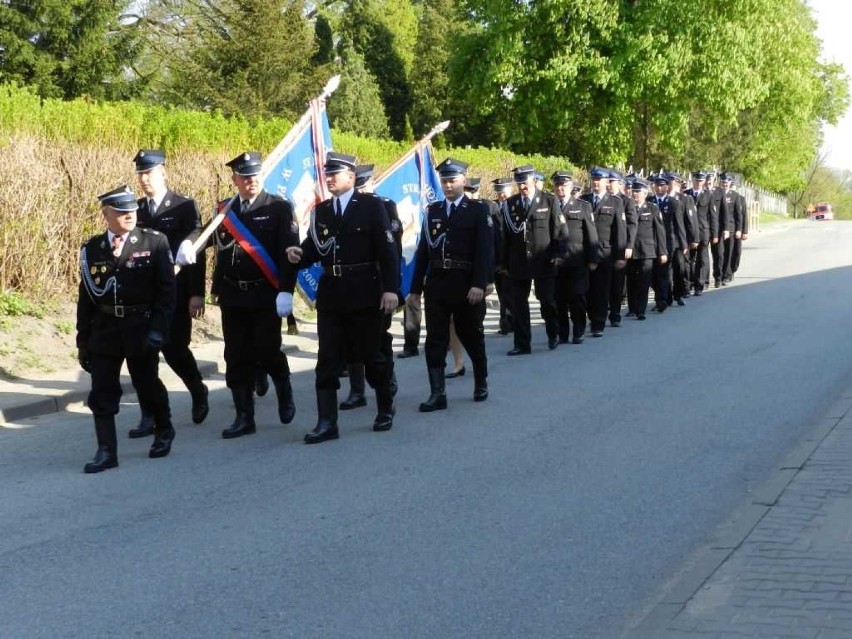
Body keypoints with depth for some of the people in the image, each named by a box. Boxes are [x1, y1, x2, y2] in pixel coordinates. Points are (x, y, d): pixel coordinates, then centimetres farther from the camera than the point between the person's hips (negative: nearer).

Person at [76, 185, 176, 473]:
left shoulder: (154, 242, -5)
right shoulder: (92, 249, 3)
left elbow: (166, 289, -7)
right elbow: (86, 298, 6)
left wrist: (159, 329, -15)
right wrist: (83, 341, 6)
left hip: (141, 328, -2)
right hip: (104, 330, 2)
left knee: (148, 386, 13)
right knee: (102, 393, 0)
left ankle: (164, 431, 38)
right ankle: (106, 452, 6)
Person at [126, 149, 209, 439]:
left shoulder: (185, 206, -3)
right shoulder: (135, 209, 9)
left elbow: (196, 251, -7)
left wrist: (196, 294, -12)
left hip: (176, 294, -3)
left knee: (175, 350, -2)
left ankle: (198, 392, 27)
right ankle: (149, 417, 6)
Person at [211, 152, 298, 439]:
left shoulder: (279, 208, -2)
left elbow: (289, 251, -8)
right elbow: (220, 251, 9)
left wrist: (285, 291, -15)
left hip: (266, 295, -4)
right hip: (233, 297, 4)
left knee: (266, 352, -8)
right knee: (237, 358, 4)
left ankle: (283, 388, 23)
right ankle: (244, 417, 11)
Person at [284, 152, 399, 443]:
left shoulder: (371, 206, -3)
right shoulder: (321, 210, 10)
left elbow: (388, 250, -8)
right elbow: (313, 248, 9)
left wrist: (391, 288, -15)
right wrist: (298, 254, -14)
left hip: (365, 293, -4)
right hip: (330, 293, 4)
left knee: (371, 354, 7)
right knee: (327, 359, 0)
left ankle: (385, 410, 28)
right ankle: (326, 423, 2)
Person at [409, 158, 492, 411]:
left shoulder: (478, 210, 0)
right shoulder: (432, 211, 12)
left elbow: (485, 249, -9)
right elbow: (422, 251, 11)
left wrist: (479, 284, -19)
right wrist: (416, 288, 7)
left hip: (466, 284, -3)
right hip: (436, 283, 3)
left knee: (472, 337, 10)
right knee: (435, 340, -1)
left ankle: (481, 384, 29)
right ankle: (437, 394, -1)